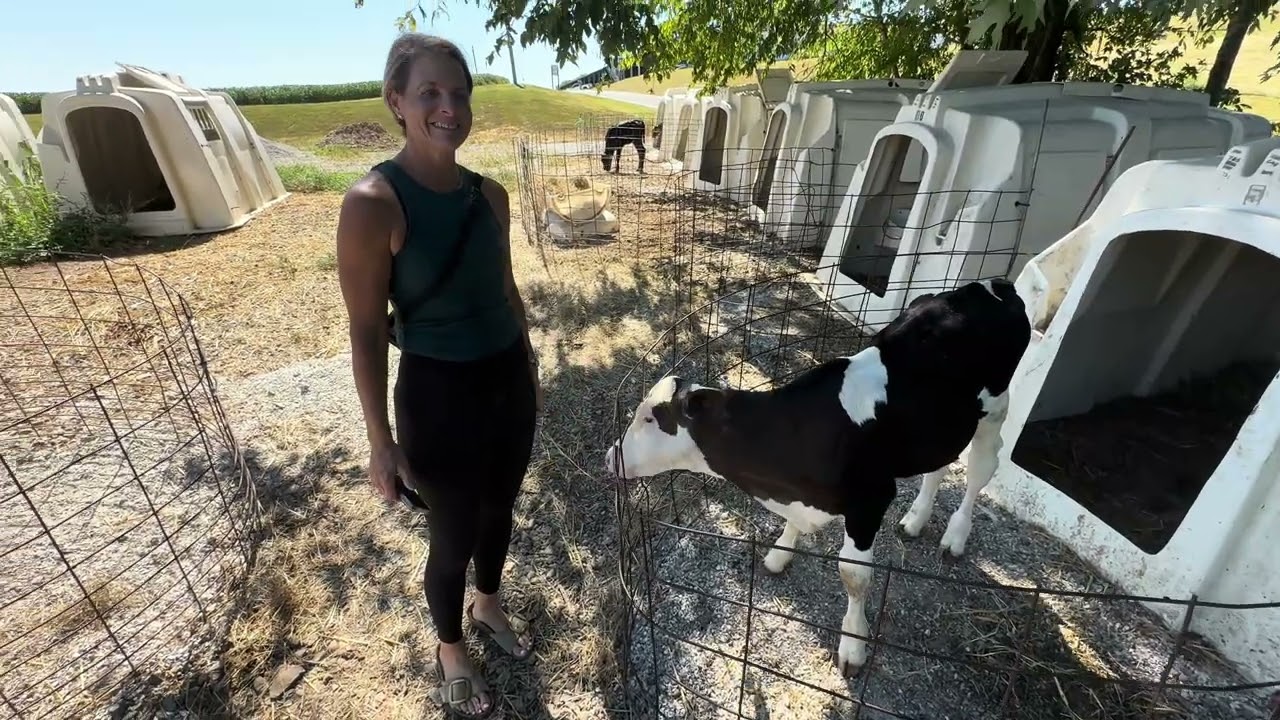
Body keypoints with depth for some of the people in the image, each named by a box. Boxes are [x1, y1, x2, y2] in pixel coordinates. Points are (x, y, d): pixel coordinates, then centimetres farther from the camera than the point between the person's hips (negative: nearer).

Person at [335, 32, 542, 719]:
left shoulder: (491, 193, 1)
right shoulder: (373, 203, -17)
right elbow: (367, 335, -13)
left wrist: (530, 371, 17)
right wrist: (382, 445, -11)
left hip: (507, 381, 6)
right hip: (439, 396, -5)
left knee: (499, 510, 25)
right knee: (454, 539, 16)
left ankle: (489, 606, 56)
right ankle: (450, 649, 47)